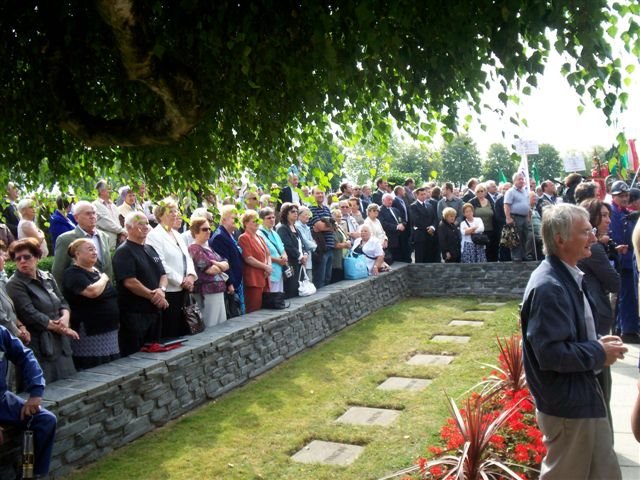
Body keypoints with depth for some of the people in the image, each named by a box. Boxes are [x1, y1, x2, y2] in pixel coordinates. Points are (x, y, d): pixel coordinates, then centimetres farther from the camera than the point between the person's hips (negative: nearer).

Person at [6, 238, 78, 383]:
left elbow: (63, 302, 13)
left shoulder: (47, 277, 12)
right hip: (39, 348, -6)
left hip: (60, 344, 7)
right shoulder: (15, 285, -9)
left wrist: (65, 317, -10)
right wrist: (62, 328, -11)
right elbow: (30, 315, -16)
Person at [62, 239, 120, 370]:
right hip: (89, 334, -8)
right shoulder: (73, 274, -10)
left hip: (109, 331, 8)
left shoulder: (96, 271, 16)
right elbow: (92, 292, -28)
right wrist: (104, 278, -9)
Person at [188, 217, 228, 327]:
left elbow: (226, 264, 10)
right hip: (207, 291, -9)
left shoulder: (208, 247, 17)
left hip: (217, 290, 9)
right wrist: (221, 266, 0)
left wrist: (216, 264, -10)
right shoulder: (195, 248, -11)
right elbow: (211, 269, -19)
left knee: (221, 324, 12)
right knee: (212, 326, -5)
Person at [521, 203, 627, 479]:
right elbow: (551, 353, -30)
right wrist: (599, 353, -17)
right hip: (567, 405, -10)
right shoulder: (548, 287, -26)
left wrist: (599, 345, 2)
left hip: (582, 397, 10)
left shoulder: (568, 276, 7)